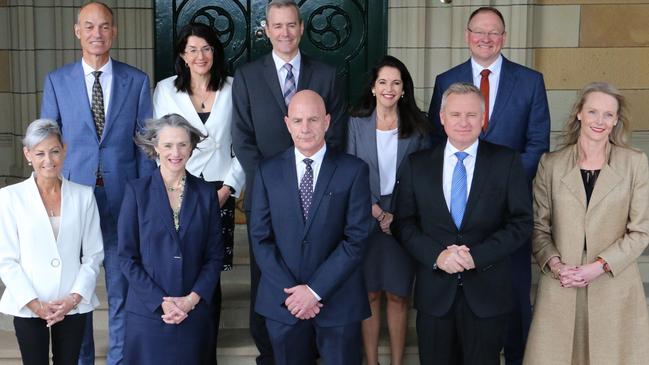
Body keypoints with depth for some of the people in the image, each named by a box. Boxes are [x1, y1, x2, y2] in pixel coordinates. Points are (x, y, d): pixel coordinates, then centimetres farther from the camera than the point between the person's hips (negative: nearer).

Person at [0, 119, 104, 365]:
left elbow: (93, 255, 4)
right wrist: (33, 303, -10)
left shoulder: (83, 195, 2)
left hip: (73, 306, 1)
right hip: (28, 307, -1)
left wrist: (75, 297, -7)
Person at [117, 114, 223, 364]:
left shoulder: (206, 193, 3)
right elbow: (127, 256, -4)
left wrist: (191, 300, -8)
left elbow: (215, 255, 4)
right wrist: (160, 302, -11)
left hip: (194, 313, 2)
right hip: (147, 312, -1)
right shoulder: (137, 191, -2)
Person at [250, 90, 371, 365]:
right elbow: (260, 238, 0)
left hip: (338, 300, -1)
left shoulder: (353, 171, -4)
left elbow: (356, 238, -9)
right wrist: (289, 292, -10)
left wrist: (315, 290, -13)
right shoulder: (268, 172, 2)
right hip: (282, 301, 2)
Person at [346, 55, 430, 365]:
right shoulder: (356, 123, 1)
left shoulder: (417, 126, 3)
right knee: (369, 295, 6)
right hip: (365, 220, 0)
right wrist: (378, 213, -10)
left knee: (398, 296, 5)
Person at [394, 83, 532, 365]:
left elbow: (521, 222, -4)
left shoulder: (507, 162, 0)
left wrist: (476, 256, -15)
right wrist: (436, 255, -14)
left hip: (487, 291, -1)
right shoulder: (416, 164, 4)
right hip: (434, 292, 1)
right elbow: (403, 223, 2)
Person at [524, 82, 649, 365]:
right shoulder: (551, 164, 4)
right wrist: (553, 263, -9)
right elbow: (538, 226, 7)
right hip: (560, 285, 1)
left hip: (614, 285, 0)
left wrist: (600, 266, -10)